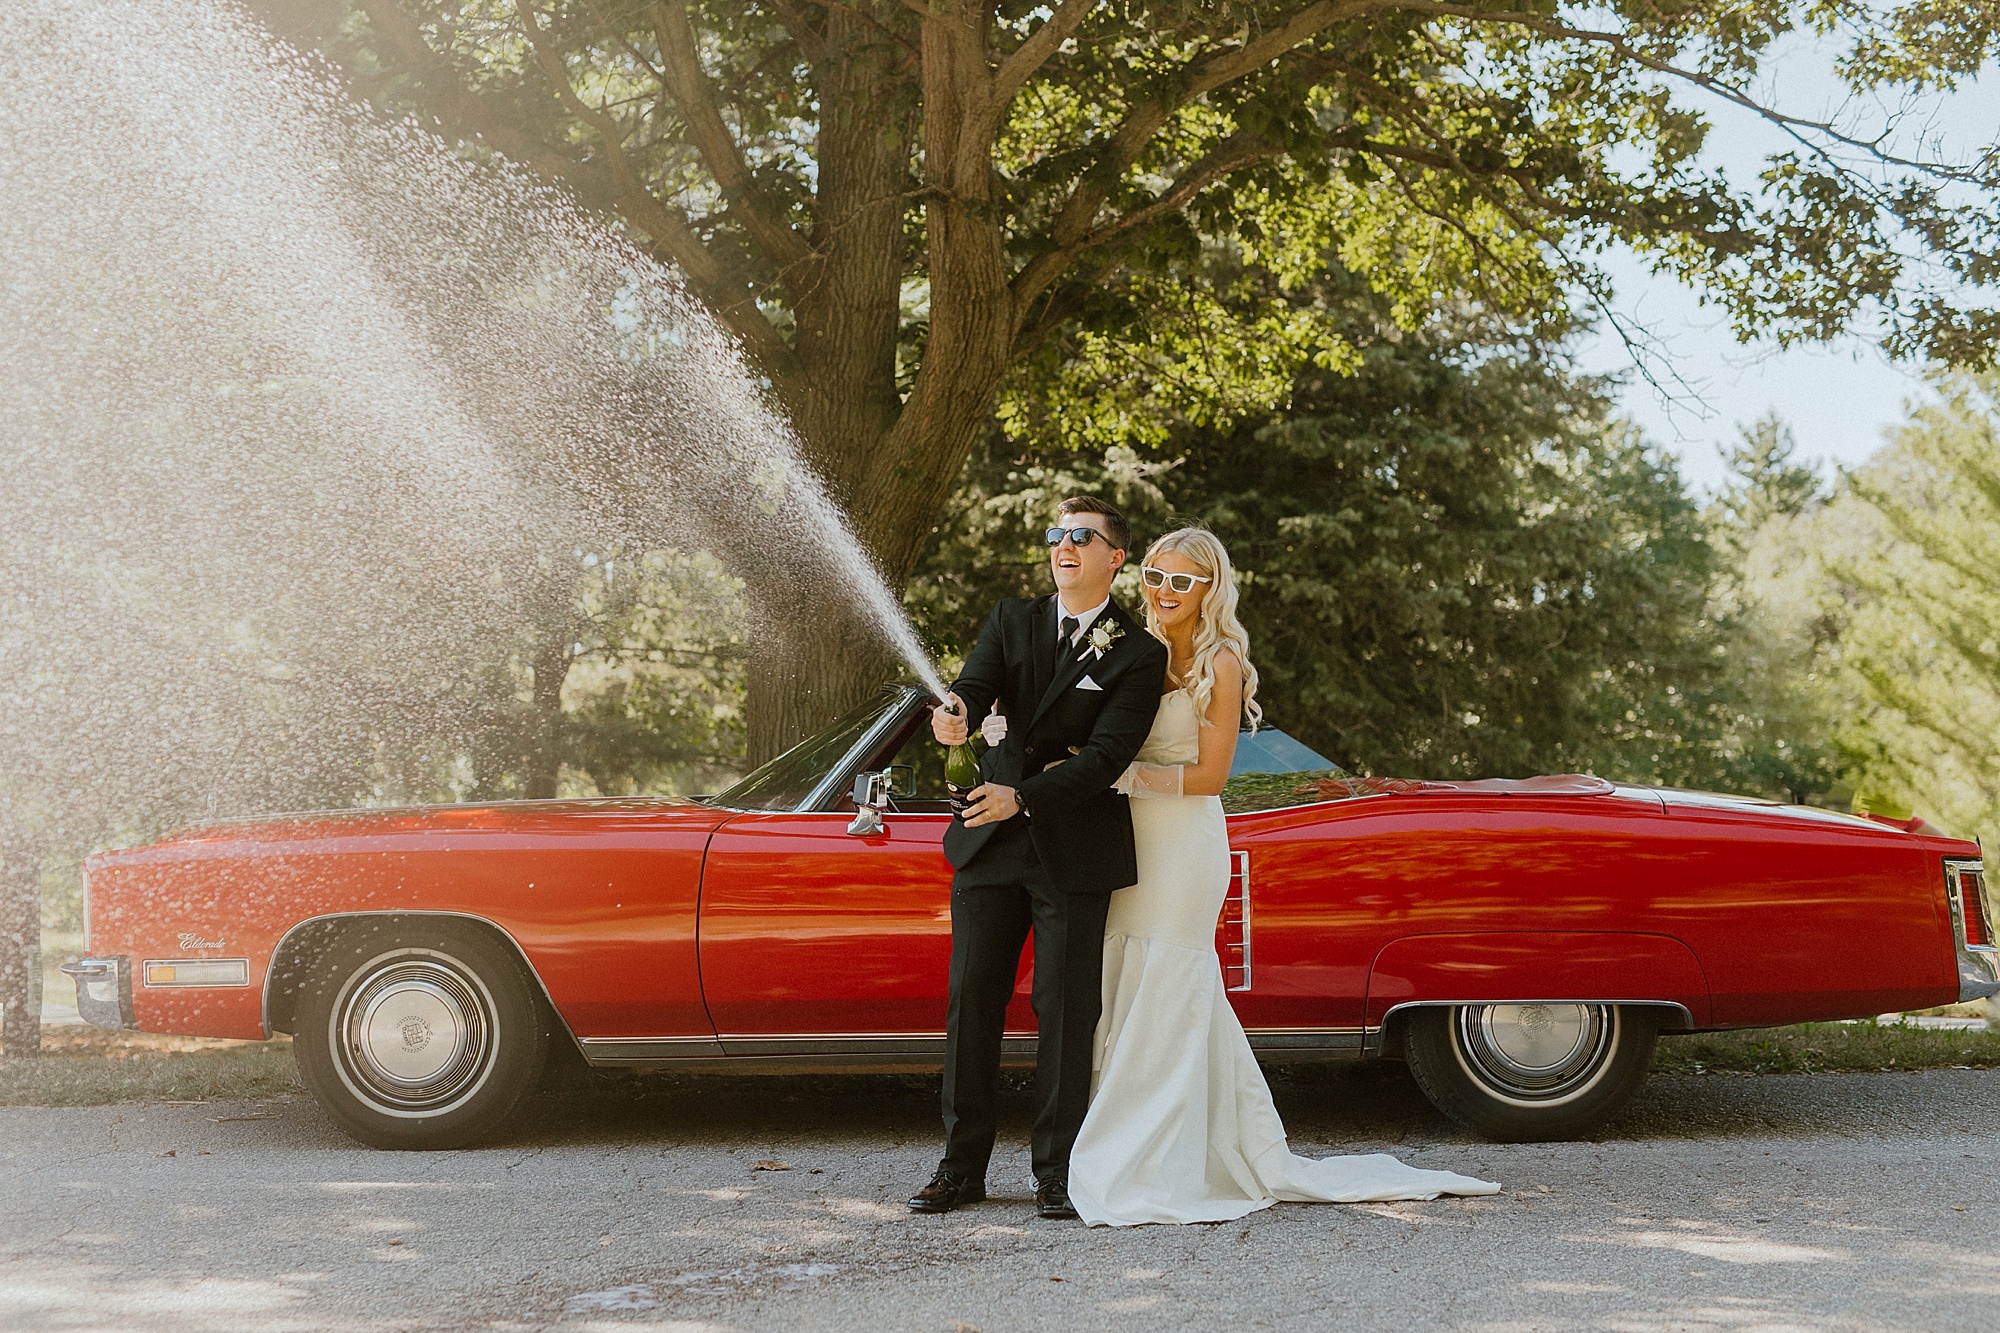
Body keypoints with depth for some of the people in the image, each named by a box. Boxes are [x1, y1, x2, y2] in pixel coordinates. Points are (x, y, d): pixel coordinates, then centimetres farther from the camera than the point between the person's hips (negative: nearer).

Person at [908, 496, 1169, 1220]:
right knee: (971, 1003, 4)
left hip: (1075, 853, -3)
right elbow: (976, 684, -7)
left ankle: (1058, 1173, 9)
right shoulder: (1012, 619, 10)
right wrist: (955, 713, -32)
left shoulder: (1138, 653, -2)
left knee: (1065, 1012, 0)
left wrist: (1022, 797, -23)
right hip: (989, 842, 3)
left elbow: (1107, 755, -12)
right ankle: (962, 1166, 12)